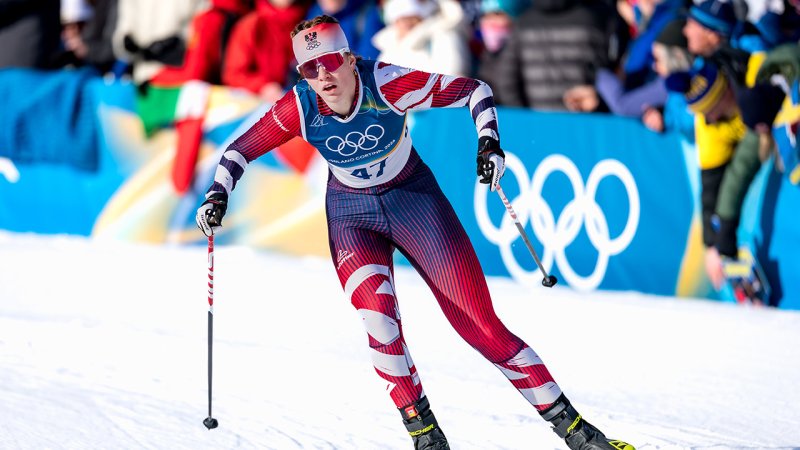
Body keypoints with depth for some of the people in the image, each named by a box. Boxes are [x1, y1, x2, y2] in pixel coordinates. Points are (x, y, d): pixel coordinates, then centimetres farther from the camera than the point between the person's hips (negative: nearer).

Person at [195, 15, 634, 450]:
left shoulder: (388, 85, -25)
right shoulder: (299, 109, -19)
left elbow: (474, 91, -15)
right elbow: (241, 148, -3)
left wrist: (489, 143, -29)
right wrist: (217, 195, -17)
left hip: (414, 197, -2)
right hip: (351, 213, 2)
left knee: (479, 323, -8)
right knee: (378, 316, -25)